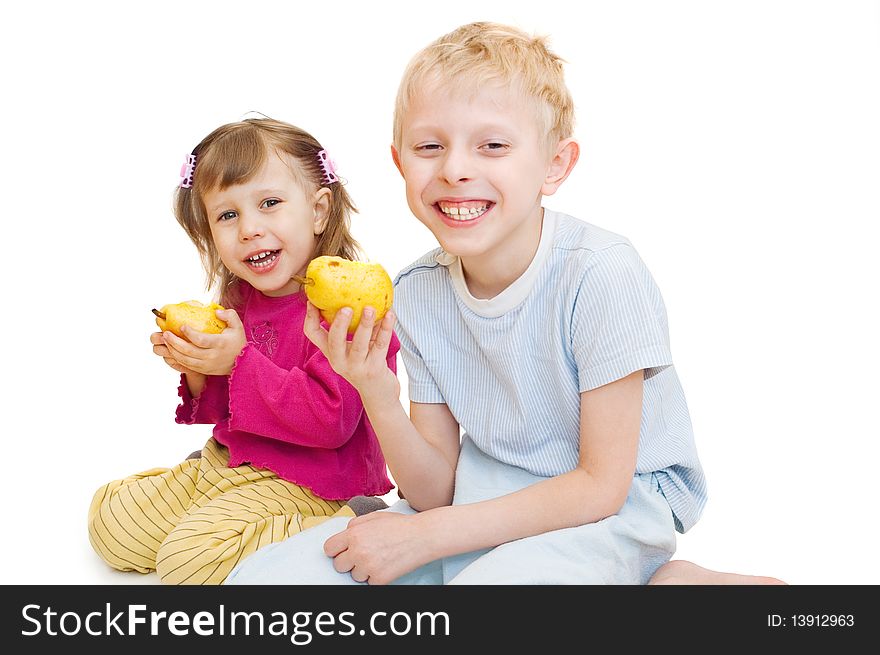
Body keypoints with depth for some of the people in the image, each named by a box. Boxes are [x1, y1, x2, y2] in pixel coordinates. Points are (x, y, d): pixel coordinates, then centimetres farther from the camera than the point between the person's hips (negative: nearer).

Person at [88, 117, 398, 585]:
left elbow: (331, 420, -28)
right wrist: (199, 372, -10)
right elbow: (220, 410, 14)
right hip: (228, 461, 9)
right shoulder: (239, 299, 4)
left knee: (188, 559, -21)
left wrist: (239, 362, -25)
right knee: (110, 521, 11)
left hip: (307, 481, -9)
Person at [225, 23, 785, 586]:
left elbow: (601, 485, -17)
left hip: (619, 506, -7)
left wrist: (426, 534, -19)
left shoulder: (602, 275, -21)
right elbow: (437, 489, -1)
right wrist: (379, 397, -21)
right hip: (490, 505, 7)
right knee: (263, 577, -5)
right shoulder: (415, 295, -3)